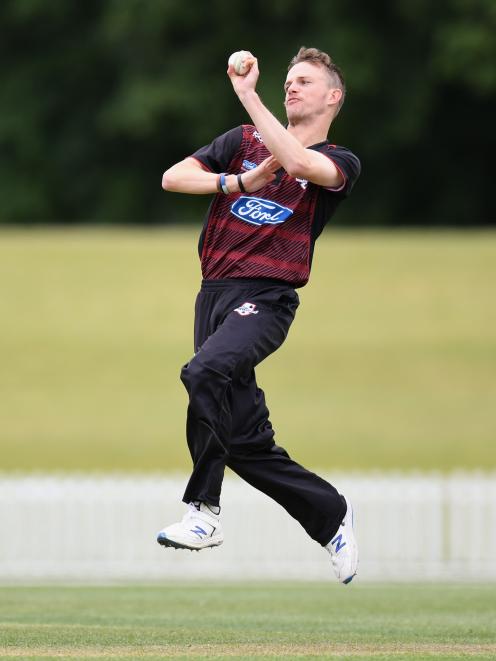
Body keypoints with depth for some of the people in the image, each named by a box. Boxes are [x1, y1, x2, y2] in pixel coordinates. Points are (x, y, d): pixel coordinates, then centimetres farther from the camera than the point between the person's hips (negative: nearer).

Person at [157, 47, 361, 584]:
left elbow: (297, 162, -20)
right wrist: (238, 182, -8)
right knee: (248, 444, 4)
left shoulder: (340, 163, 3)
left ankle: (203, 511, -29)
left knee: (206, 372, -33)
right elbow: (172, 178, 5)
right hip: (214, 293, 6)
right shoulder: (245, 140, 15)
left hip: (266, 298, -6)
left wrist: (247, 94, -17)